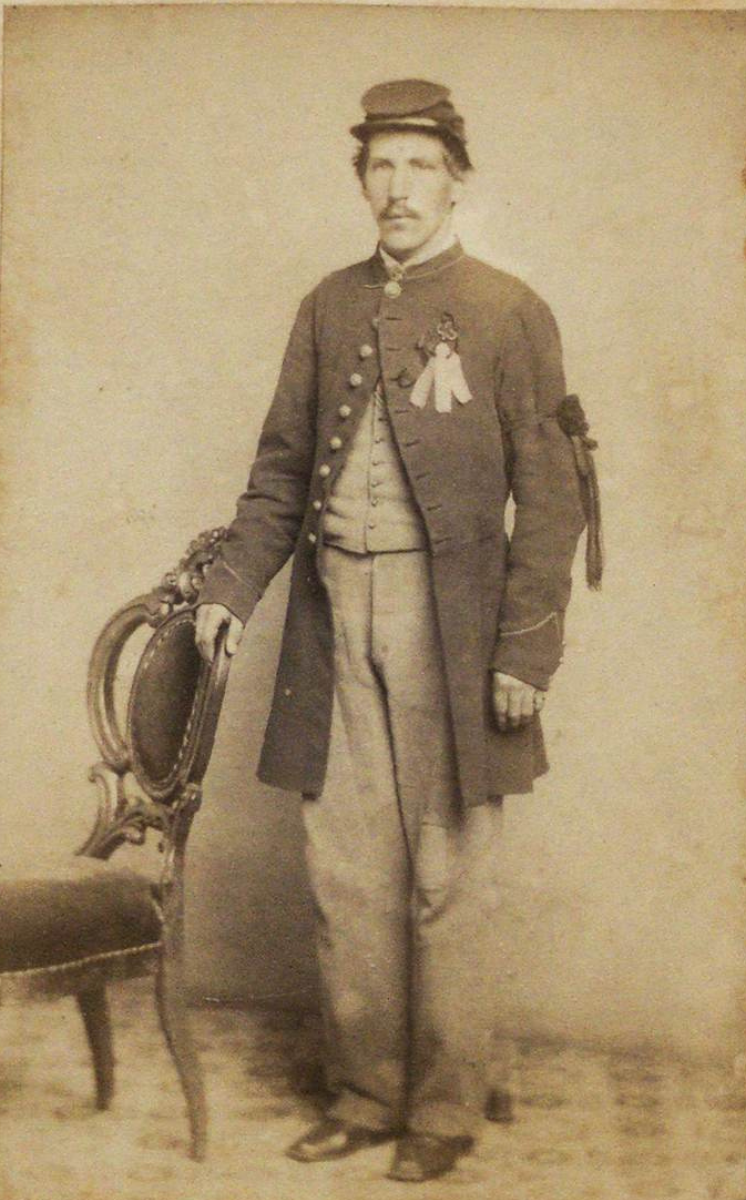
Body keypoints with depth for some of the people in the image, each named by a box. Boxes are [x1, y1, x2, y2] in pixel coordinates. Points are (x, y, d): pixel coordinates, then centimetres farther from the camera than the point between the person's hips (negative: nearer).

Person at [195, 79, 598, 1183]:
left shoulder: (507, 312, -1)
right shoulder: (329, 309, 12)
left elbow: (549, 498, -4)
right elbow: (283, 467, 16)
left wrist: (526, 650, -11)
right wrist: (232, 585, 5)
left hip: (446, 616, -4)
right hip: (334, 608, 4)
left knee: (447, 883, 4)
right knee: (345, 873, 10)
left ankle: (446, 1112, 20)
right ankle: (364, 1093, 26)